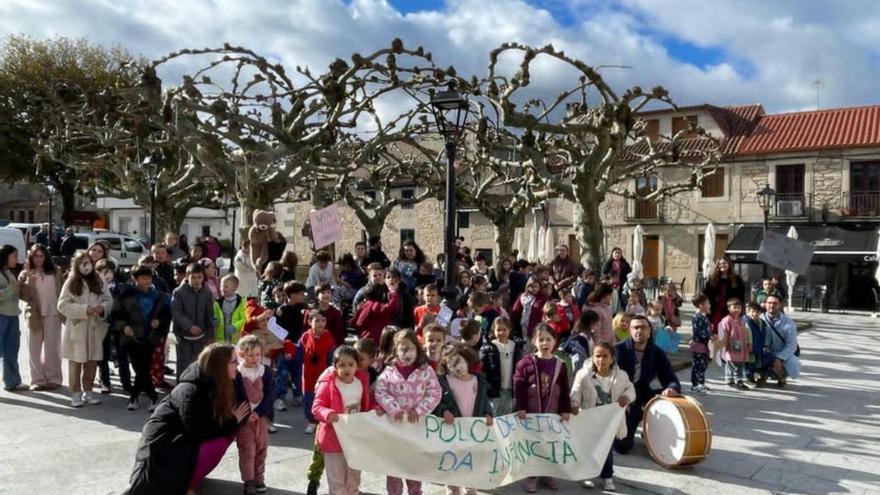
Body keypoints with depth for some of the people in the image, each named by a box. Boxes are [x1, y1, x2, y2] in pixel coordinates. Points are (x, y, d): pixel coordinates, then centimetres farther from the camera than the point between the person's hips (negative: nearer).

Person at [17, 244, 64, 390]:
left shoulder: (55, 272, 7)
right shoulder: (25, 274, 5)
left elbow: (63, 290, 6)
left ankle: (53, 379, 8)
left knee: (52, 348, 3)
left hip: (53, 314, 0)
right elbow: (21, 294, -3)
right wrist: (29, 283, -19)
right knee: (35, 349, 5)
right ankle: (37, 380, 10)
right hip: (34, 315, 1)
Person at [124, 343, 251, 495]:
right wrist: (233, 421, -19)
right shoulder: (191, 392, -29)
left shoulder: (221, 383, -9)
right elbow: (200, 431, -24)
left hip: (186, 435, 9)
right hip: (164, 438, -9)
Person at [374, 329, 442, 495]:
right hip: (395, 424, 0)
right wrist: (394, 409, -19)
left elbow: (435, 394, -8)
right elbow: (380, 392, -8)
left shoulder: (426, 371, -5)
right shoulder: (389, 371, -3)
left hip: (418, 424, 0)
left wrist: (418, 411, -16)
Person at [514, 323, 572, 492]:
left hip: (552, 414, 3)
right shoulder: (525, 363, -10)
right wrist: (520, 408, -16)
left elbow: (565, 391, 2)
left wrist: (566, 410, -3)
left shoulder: (559, 365, 0)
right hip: (531, 414, -3)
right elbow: (519, 388, -11)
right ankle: (531, 476, 20)